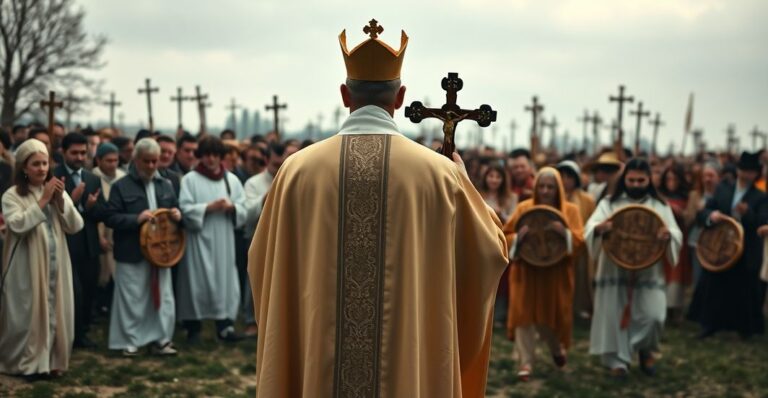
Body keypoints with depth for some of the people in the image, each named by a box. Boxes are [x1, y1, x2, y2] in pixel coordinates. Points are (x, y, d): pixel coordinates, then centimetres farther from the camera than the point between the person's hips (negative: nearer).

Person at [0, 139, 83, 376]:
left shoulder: (58, 192, 9)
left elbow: (75, 226, 1)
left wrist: (61, 200, -12)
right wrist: (43, 200, -19)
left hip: (56, 265, 4)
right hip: (28, 267, -4)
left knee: (55, 311, 8)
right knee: (29, 311, 0)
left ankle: (52, 359, 18)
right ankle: (27, 361, 11)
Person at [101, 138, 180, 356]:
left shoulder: (165, 185, 11)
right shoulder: (121, 186, -5)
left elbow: (175, 211, 20)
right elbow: (110, 217, -11)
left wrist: (177, 215, -4)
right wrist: (136, 219, -22)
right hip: (132, 253, -5)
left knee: (163, 297, 8)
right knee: (131, 299, 2)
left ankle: (161, 339, 18)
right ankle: (129, 341, 13)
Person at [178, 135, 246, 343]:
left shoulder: (232, 180, 10)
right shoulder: (189, 180, 0)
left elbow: (243, 211, 7)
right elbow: (186, 210, -9)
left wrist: (231, 207, -13)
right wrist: (209, 207, -18)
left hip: (224, 242, 3)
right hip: (198, 240, -3)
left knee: (224, 280, -1)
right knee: (197, 281, -1)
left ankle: (224, 323, 0)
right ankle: (193, 327, 8)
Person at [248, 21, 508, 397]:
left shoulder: (298, 168, -3)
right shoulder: (439, 172, -5)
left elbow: (263, 263, 8)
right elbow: (491, 250, 9)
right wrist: (463, 180, 24)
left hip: (318, 365, 1)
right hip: (413, 363, 0)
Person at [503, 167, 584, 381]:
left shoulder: (570, 210, 2)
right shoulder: (524, 208, 2)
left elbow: (579, 239, -8)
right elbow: (505, 235, 1)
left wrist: (564, 232, -28)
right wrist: (518, 237, -20)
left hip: (556, 273, 0)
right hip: (527, 271, 0)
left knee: (552, 314, 8)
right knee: (525, 314, -6)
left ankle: (557, 348, 40)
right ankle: (526, 363, 0)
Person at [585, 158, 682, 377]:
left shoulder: (660, 206, 6)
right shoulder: (609, 202, 2)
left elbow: (677, 235, 0)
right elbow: (590, 228, -8)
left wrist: (668, 234, -24)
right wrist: (600, 228, -32)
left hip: (648, 272, 1)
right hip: (615, 271, 0)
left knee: (653, 315, -8)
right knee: (615, 314, 0)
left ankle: (646, 349, 20)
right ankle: (617, 359, 15)